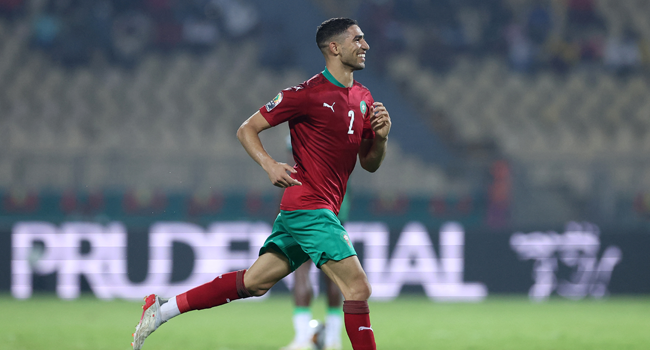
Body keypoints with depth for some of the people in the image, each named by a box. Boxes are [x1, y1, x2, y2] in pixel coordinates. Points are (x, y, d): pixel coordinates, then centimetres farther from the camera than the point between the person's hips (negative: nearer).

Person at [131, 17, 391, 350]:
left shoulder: (363, 98, 13)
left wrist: (381, 136, -3)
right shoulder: (308, 93, -10)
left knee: (254, 282, 9)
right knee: (358, 288, -13)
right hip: (309, 206, -8)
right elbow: (246, 129, -4)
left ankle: (162, 309, 16)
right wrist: (269, 165, -21)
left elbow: (370, 164, 18)